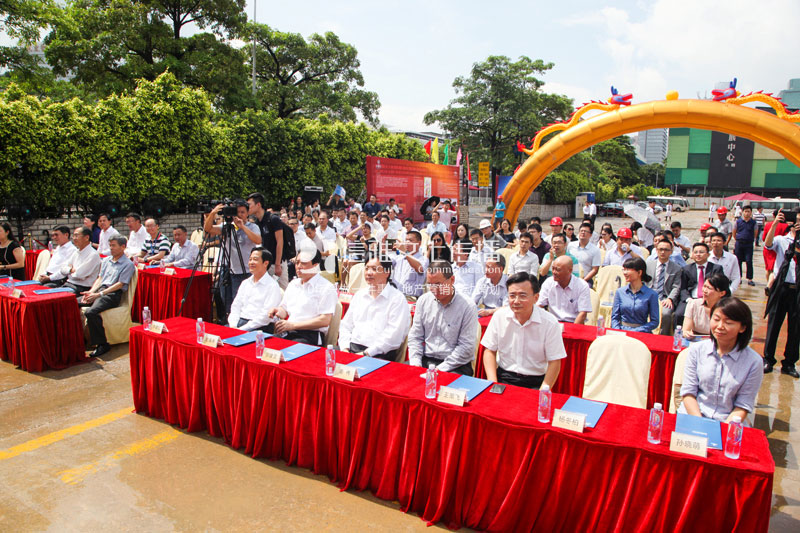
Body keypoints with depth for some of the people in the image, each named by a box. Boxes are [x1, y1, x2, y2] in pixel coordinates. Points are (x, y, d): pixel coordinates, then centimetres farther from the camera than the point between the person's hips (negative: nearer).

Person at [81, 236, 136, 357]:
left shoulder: (128, 264, -2)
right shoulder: (106, 260, 23)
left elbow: (120, 284, -9)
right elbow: (100, 278, 21)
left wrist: (99, 294, -16)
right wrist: (91, 291, 2)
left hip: (113, 294, -8)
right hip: (100, 290, 8)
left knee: (91, 312, -32)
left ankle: (102, 344, -21)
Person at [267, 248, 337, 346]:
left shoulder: (326, 288, -3)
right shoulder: (293, 284, 20)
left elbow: (325, 320, -11)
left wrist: (292, 325, -14)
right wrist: (279, 311, 2)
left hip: (310, 336, -6)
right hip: (286, 334, 6)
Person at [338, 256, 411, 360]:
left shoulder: (398, 299, -3)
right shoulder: (359, 295, 19)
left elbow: (393, 335, -12)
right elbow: (346, 325, 19)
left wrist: (366, 353, -16)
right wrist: (345, 348, 1)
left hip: (379, 355, -6)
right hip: (351, 349, 6)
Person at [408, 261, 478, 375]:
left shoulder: (468, 306, -8)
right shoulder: (423, 300, 6)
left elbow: (466, 348, -10)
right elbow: (415, 337, 9)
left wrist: (440, 369, -15)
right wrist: (416, 364, -6)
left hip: (455, 365, -3)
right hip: (425, 360, 4)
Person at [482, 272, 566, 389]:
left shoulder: (550, 323, -8)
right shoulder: (499, 316, -1)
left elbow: (554, 362, -5)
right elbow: (490, 351, 4)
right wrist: (493, 383, -9)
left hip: (535, 381, -1)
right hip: (503, 377, 1)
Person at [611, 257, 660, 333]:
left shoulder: (651, 294, -1)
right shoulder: (620, 292, 8)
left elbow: (654, 322, -1)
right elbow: (615, 317, 8)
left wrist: (635, 331, -13)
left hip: (641, 332, -2)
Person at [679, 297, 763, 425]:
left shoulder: (753, 361, -1)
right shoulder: (697, 350, 2)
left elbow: (743, 406, -1)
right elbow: (688, 392, 1)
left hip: (729, 423, 0)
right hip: (692, 416, 1)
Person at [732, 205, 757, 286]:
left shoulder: (753, 222, 0)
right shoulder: (738, 221, 2)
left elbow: (755, 233, 12)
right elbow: (734, 232, 13)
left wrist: (750, 240, 11)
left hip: (749, 244, -1)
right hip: (739, 244, 1)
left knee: (749, 261, -5)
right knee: (738, 261, 6)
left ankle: (750, 279, 1)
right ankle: (739, 277, 17)